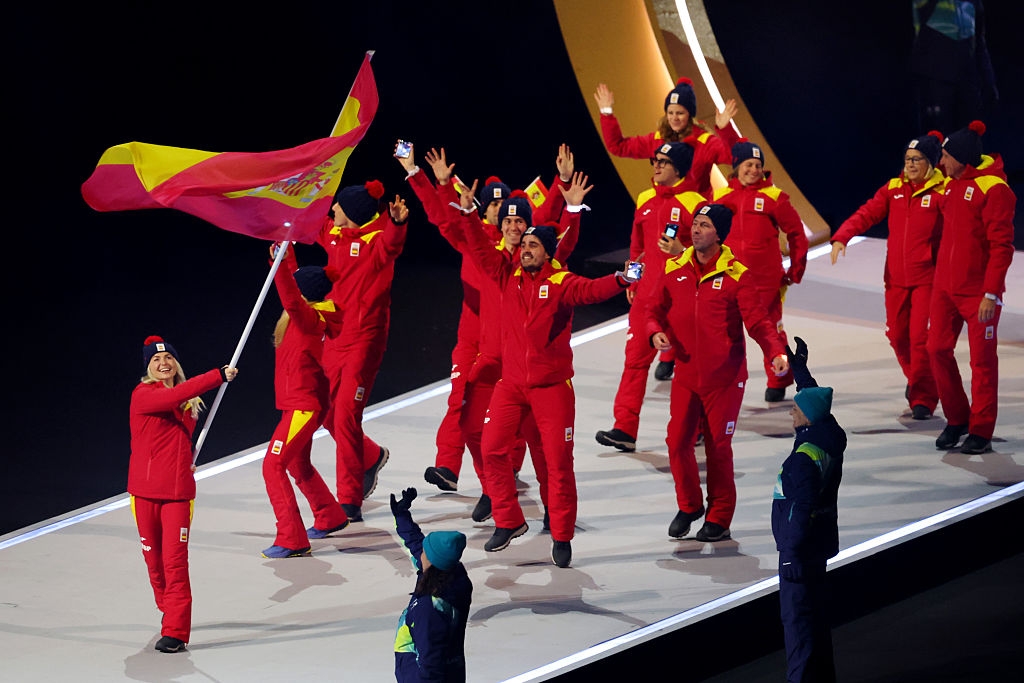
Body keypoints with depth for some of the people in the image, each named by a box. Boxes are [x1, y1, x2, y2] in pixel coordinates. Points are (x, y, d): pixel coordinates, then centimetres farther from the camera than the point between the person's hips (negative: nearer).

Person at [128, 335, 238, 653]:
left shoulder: (188, 401, 10)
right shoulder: (143, 395, -8)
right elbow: (174, 396, -27)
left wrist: (188, 460, 9)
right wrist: (219, 376, -31)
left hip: (179, 491, 2)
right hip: (145, 491, -2)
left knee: (175, 560, -8)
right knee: (154, 558, 9)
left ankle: (175, 630, -9)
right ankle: (168, 611, 32)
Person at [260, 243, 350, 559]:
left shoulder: (311, 319, -20)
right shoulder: (309, 315, 5)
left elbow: (291, 299, -39)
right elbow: (294, 285, 22)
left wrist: (280, 263, -44)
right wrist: (287, 252, 22)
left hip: (303, 407, -11)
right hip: (303, 404, 11)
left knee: (273, 466, -14)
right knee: (297, 464, 27)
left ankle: (292, 540, -17)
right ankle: (330, 518, 44)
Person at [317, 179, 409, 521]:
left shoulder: (377, 239, -15)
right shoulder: (332, 233, 5)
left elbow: (391, 244, -39)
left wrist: (397, 223, -59)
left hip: (363, 338, -7)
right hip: (332, 335, 7)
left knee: (346, 416, -11)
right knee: (328, 414, 14)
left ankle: (350, 501, -4)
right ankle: (371, 457, 41)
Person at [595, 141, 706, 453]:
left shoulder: (694, 203, -9)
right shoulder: (645, 200, 10)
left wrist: (683, 251, -24)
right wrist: (631, 282, 15)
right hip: (647, 293, 5)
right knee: (635, 357, -1)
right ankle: (625, 429, -4)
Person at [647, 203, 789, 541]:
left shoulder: (736, 275, -10)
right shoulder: (674, 269, 1)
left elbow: (757, 320, -14)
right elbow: (656, 310, 9)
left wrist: (777, 352, -30)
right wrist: (655, 332, -14)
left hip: (724, 378, -3)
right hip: (686, 374, 4)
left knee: (718, 447, 3)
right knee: (677, 441, 2)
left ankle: (719, 519, 18)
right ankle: (689, 506, 25)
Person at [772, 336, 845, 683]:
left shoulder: (806, 458, -26)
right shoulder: (832, 436, 0)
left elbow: (802, 510, -25)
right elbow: (812, 395, 20)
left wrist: (792, 552, -20)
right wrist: (799, 367, 30)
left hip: (802, 546, -10)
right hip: (820, 541, 10)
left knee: (797, 613, -1)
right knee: (815, 607, 20)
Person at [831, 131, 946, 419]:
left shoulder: (942, 191, -7)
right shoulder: (893, 189, 8)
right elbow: (867, 214, 2)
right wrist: (841, 237, -14)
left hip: (928, 278, -5)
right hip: (896, 277, 5)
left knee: (922, 336, -9)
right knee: (897, 335, 13)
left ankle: (923, 398, 2)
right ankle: (915, 377, 39)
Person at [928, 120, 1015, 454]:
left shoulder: (993, 189, -14)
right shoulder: (952, 185, 11)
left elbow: (1002, 246, -16)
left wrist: (991, 293, -19)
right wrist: (941, 277, 17)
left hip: (979, 291, -7)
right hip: (945, 286, 7)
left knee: (982, 360, 0)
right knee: (938, 349, 4)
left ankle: (981, 431, 8)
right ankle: (956, 419, 19)